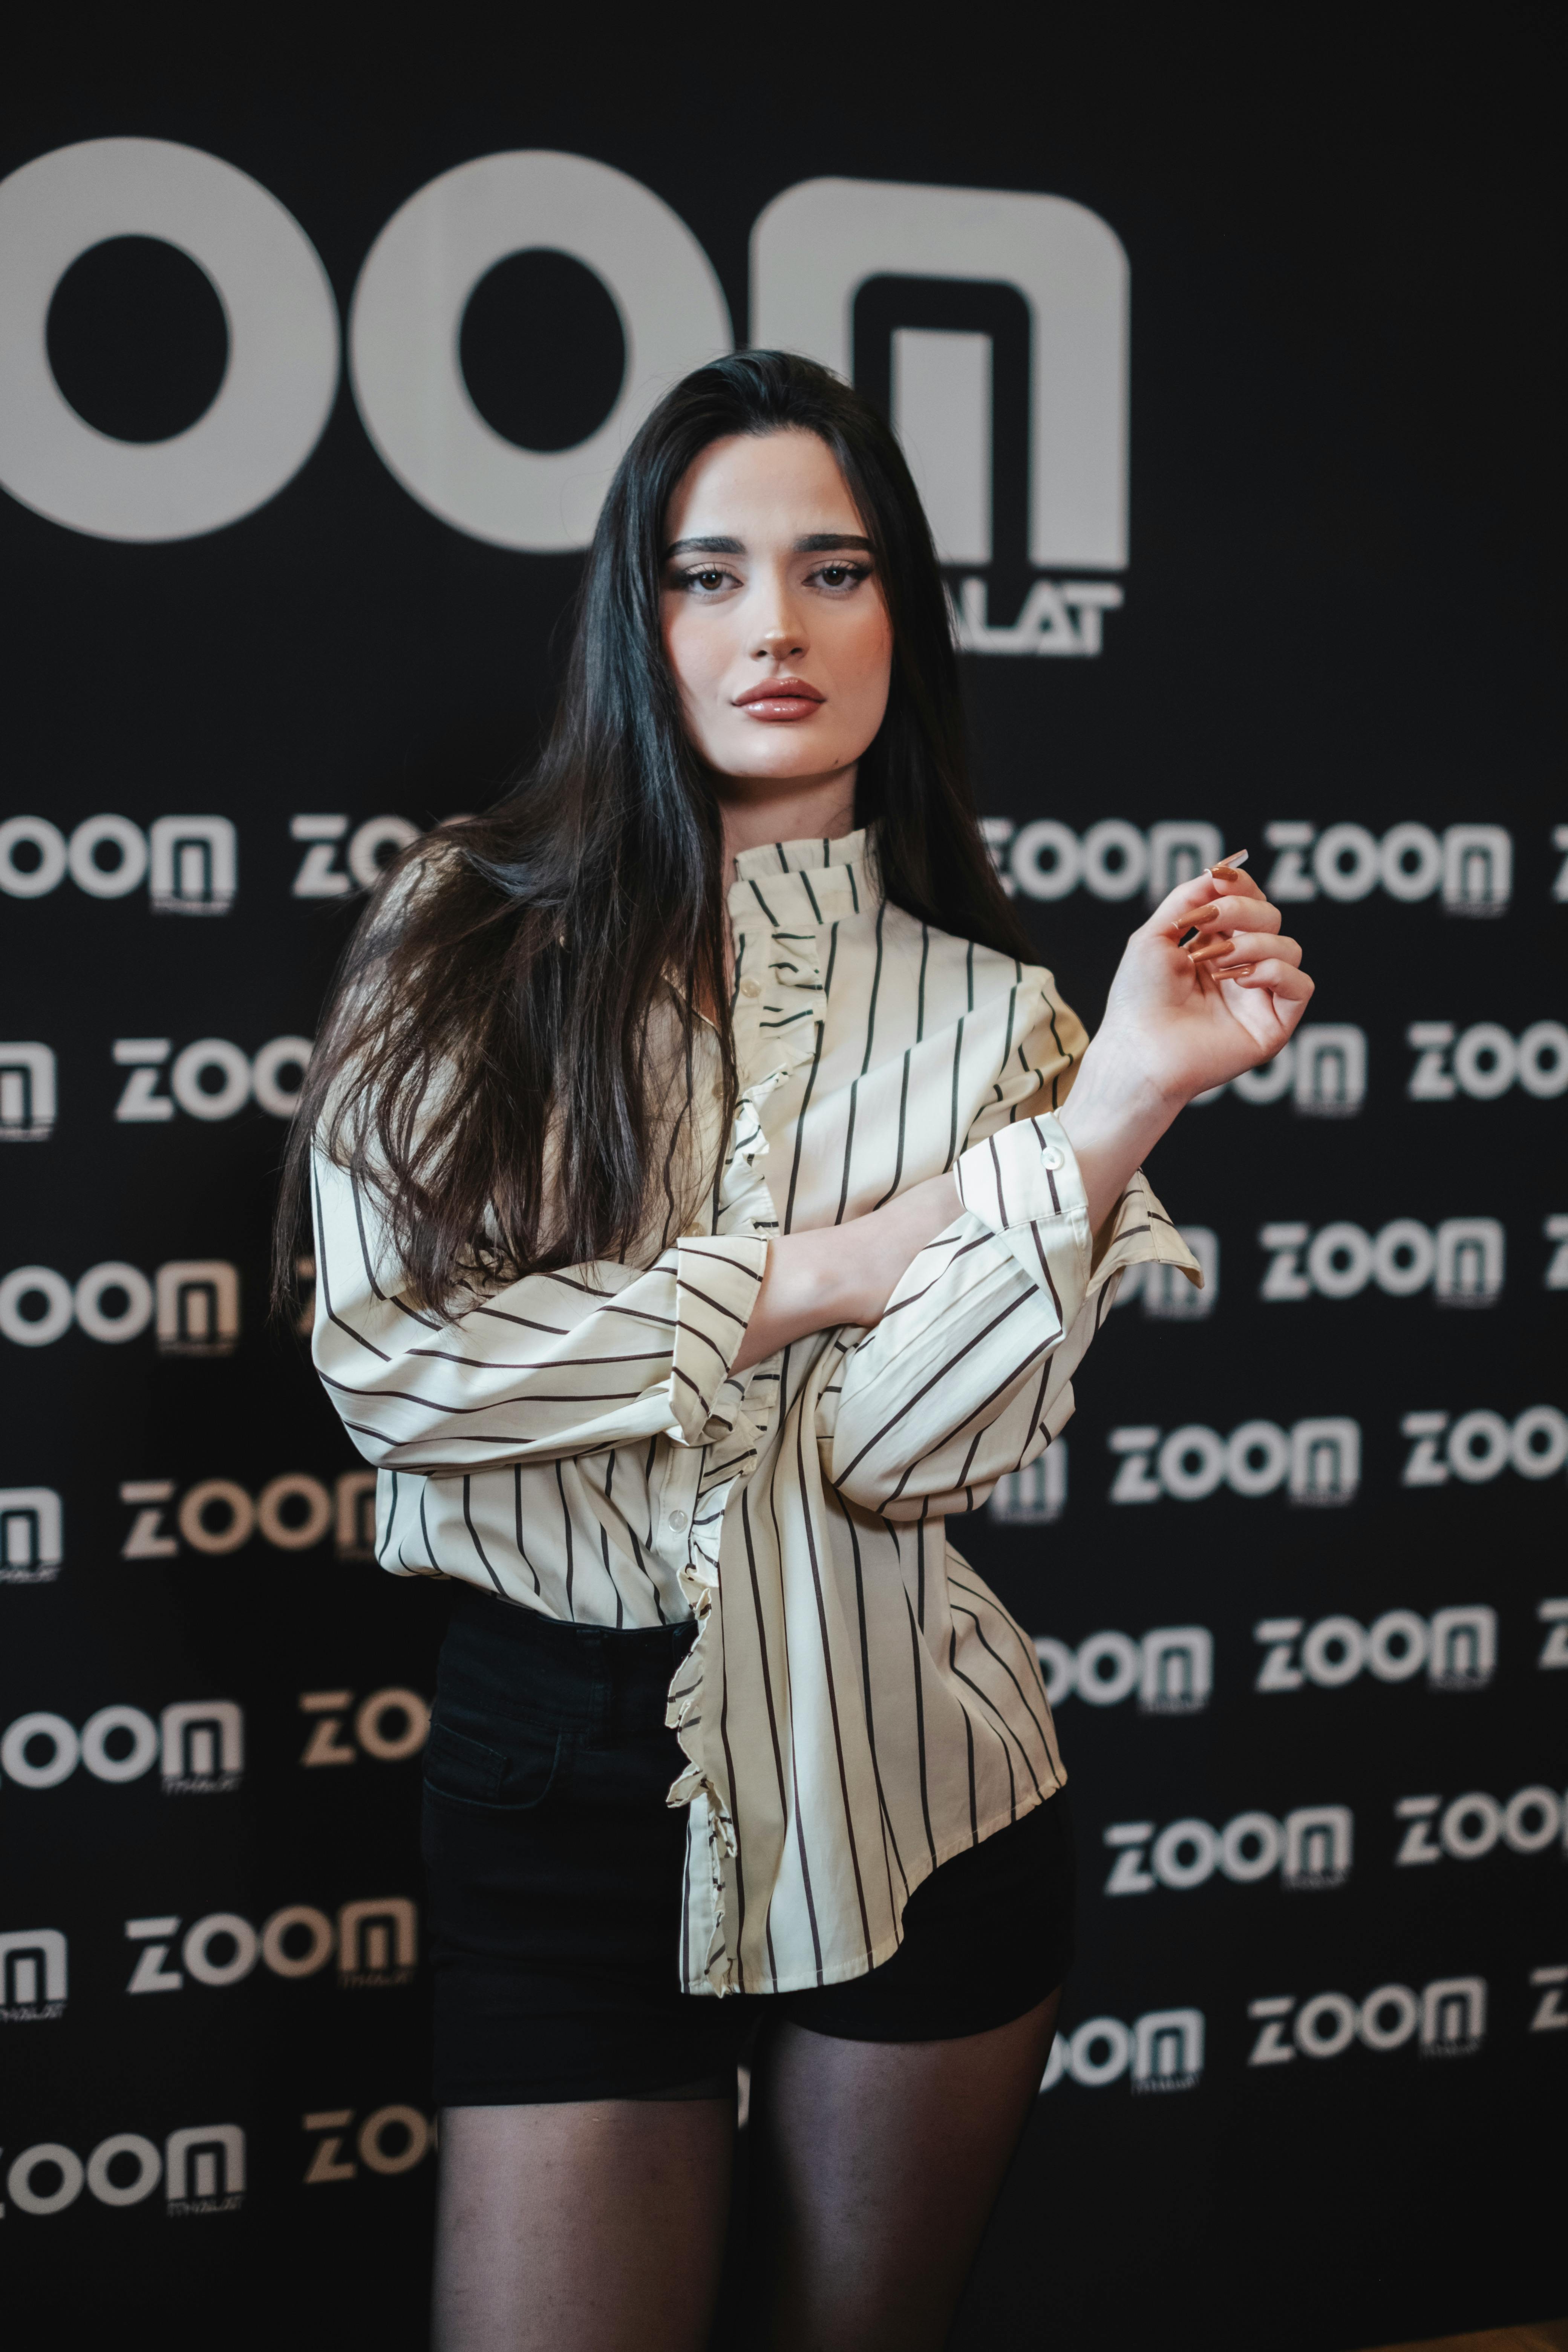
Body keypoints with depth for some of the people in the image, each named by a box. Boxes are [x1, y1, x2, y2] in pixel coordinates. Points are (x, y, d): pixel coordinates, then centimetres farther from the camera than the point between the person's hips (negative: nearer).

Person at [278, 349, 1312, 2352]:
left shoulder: (984, 1015, 0)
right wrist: (814, 1275, -12)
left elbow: (916, 1445, -13)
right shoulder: (473, 931, -3)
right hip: (560, 1756, -1)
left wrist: (1123, 1105, -22)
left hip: (912, 1775, 2)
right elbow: (387, 1360, -13)